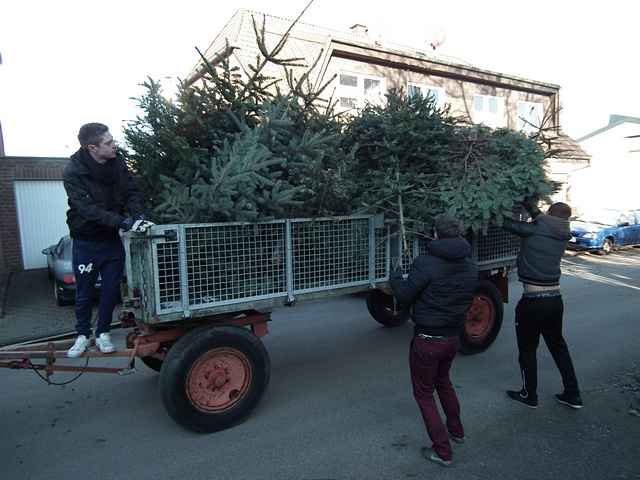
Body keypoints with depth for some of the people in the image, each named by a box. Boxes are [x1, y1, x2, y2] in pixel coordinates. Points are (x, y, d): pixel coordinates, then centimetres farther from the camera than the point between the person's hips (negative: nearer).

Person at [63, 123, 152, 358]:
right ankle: (83, 335, 30)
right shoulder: (73, 172, -20)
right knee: (84, 292, 11)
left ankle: (102, 333, 28)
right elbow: (88, 209, -28)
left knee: (111, 290, 10)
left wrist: (138, 216, -23)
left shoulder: (117, 163, -7)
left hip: (112, 239, 4)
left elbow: (131, 193, -4)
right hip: (86, 241, -3)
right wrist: (122, 221, -39)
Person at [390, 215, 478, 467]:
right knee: (443, 380, 32)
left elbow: (404, 296, -15)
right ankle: (456, 430, 47)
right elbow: (466, 299, 11)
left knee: (424, 393, 12)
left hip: (427, 340, -7)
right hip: (453, 338, 7)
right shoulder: (470, 266, 0)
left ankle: (442, 452, 18)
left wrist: (395, 275, 3)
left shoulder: (426, 263, -21)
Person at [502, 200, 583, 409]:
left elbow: (508, 223, -8)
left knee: (527, 349, 11)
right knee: (558, 346, 22)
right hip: (555, 300, 6)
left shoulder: (533, 230, -13)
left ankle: (529, 395, 25)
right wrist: (531, 206, 18)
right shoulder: (563, 235, 4)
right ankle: (572, 395, 32)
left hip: (532, 302, -6)